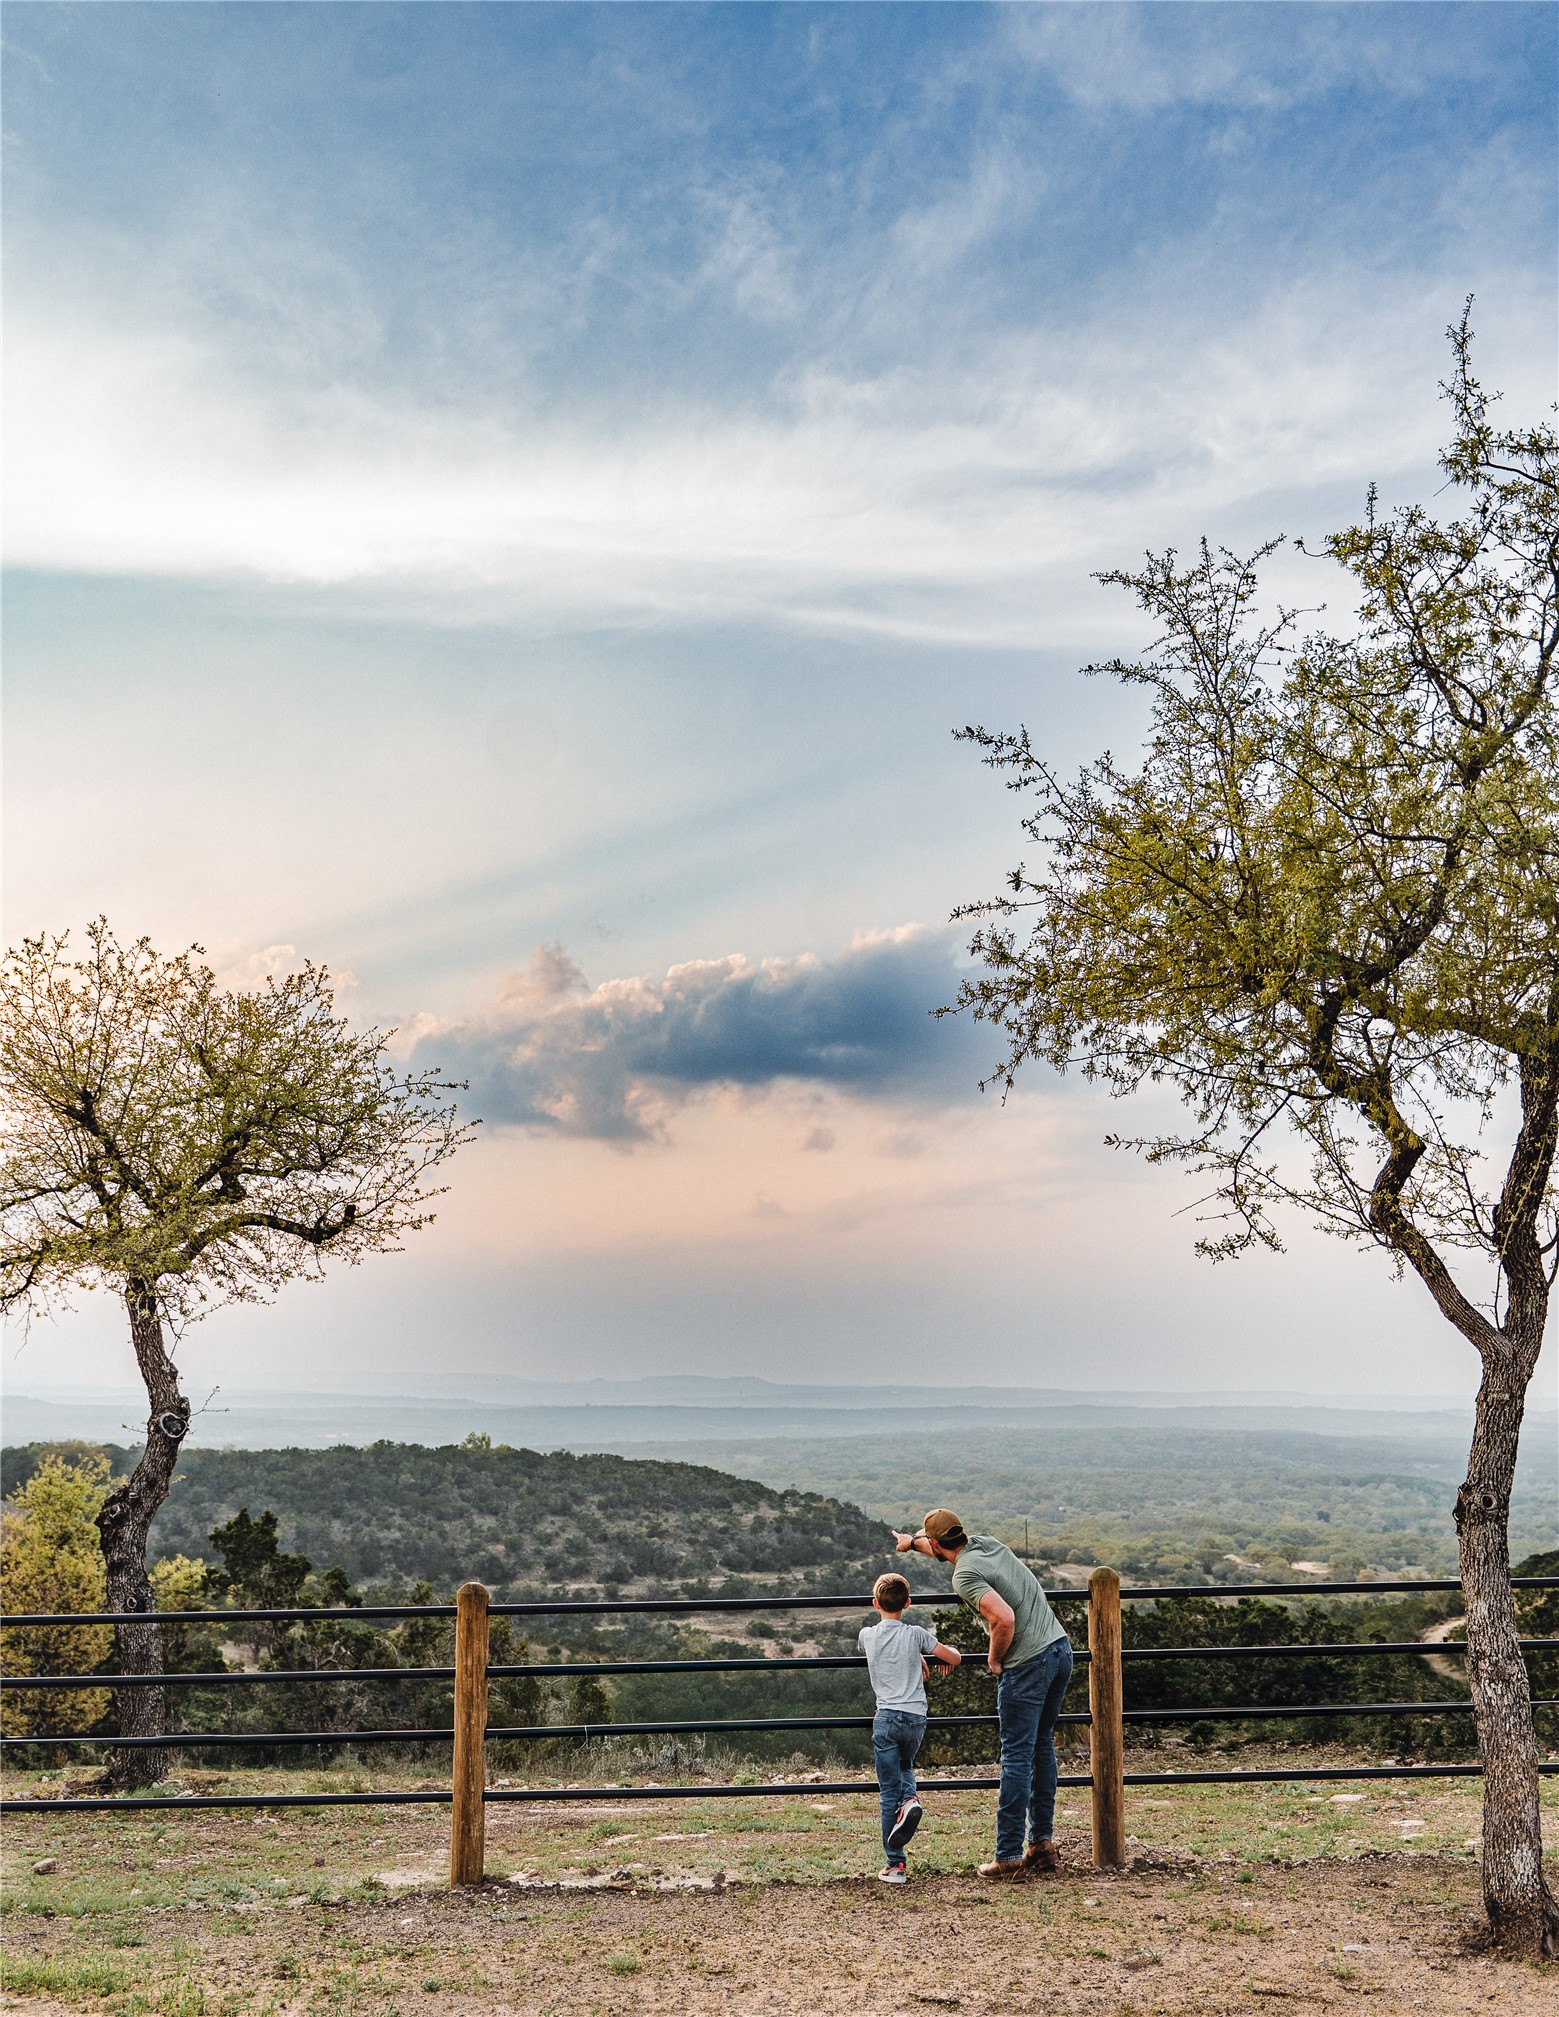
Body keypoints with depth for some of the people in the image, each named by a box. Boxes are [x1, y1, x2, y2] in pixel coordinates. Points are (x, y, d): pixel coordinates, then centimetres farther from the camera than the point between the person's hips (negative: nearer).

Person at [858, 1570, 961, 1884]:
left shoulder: (867, 1635, 5)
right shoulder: (915, 1635, -1)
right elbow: (955, 1658, 4)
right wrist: (928, 1656, 26)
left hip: (887, 1718, -1)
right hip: (917, 1718, 1)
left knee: (889, 1791, 3)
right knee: (905, 1766, 29)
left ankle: (896, 1864, 4)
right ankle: (910, 1799, -2)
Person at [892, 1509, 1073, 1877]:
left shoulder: (965, 1575, -13)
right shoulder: (985, 1542, 11)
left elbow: (1005, 1619, -25)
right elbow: (950, 1551, 35)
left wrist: (995, 1658, -7)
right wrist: (913, 1542, 51)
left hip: (1028, 1664, -9)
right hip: (1060, 1647, 9)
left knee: (1017, 1757, -3)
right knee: (1042, 1746, 17)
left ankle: (1009, 1857, 1)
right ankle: (1043, 1844, 21)